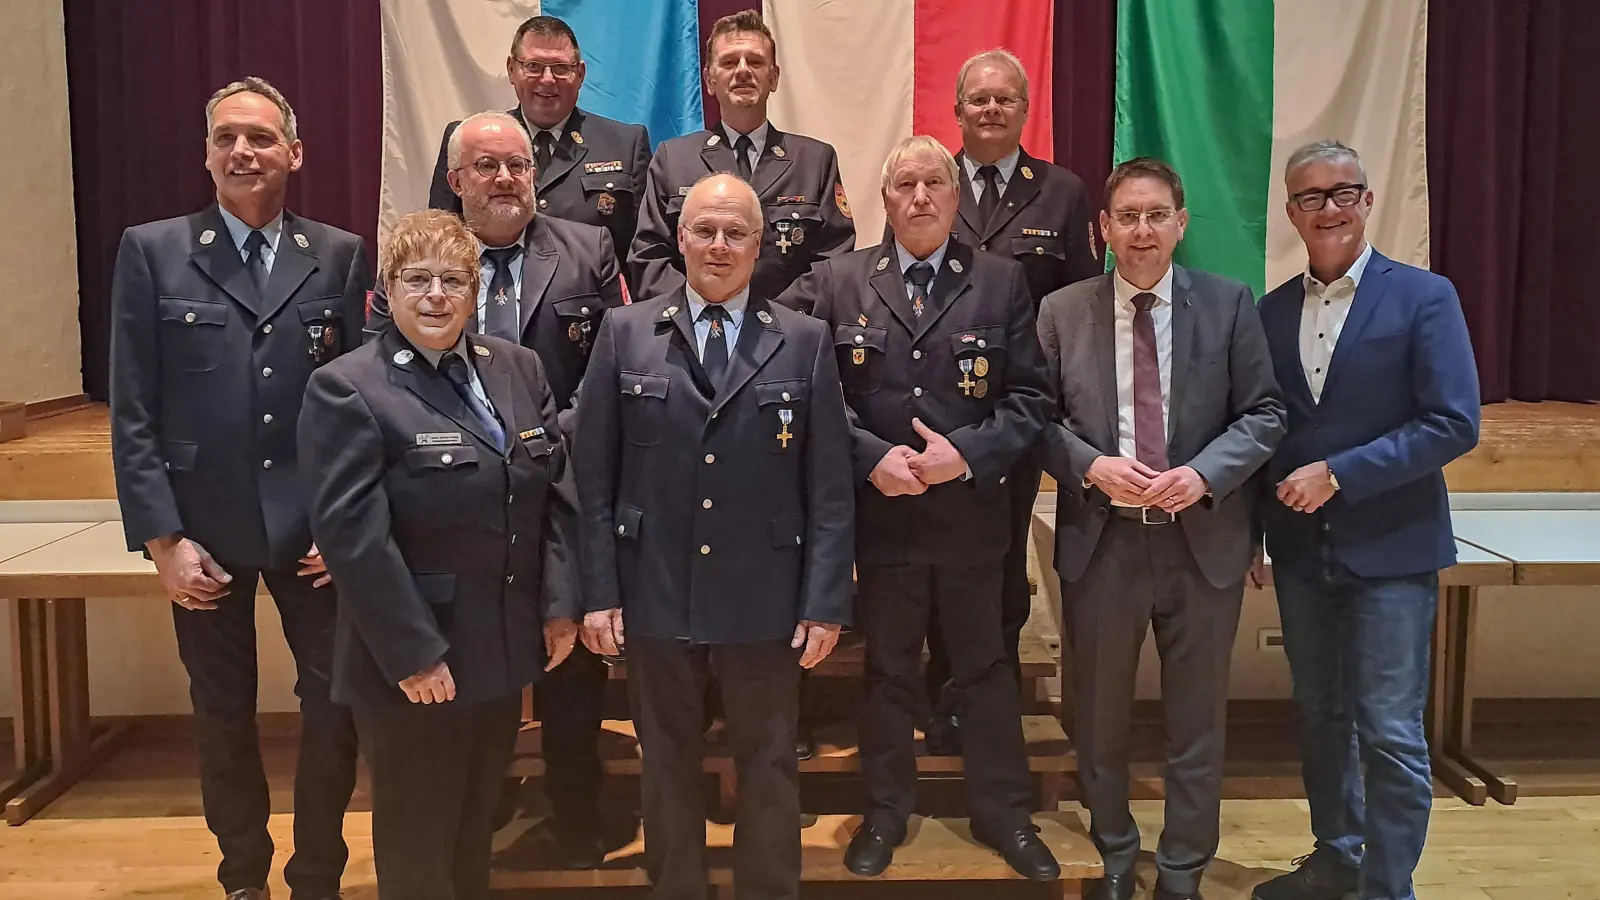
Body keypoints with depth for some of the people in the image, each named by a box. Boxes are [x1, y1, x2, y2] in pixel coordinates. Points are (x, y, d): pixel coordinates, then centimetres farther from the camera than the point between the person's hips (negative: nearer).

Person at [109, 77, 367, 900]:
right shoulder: (151, 252, 0)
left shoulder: (340, 255, 2)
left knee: (334, 706, 4)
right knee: (223, 715, 14)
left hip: (315, 524, 0)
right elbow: (133, 413, -2)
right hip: (204, 527, 0)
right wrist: (161, 538, -8)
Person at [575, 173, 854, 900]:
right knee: (667, 763, 15)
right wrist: (599, 589, -4)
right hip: (655, 593, 1)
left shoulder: (807, 343, 1)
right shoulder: (625, 333, 2)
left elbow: (830, 486, -1)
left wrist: (826, 600, -6)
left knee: (768, 766, 11)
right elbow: (593, 474, 1)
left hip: (765, 598, 0)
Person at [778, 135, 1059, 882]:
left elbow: (1029, 397, -3)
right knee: (888, 671, 15)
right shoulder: (835, 282, 1)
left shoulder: (1001, 281, 1)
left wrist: (966, 455, -16)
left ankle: (1002, 811, 30)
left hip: (972, 511, 0)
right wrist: (872, 458, -16)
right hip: (879, 511, 0)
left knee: (984, 667, 13)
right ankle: (886, 811, 32)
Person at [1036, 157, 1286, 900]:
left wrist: (1202, 474, -18)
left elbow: (1264, 414, -2)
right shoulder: (1061, 312, 1)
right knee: (1099, 717, 15)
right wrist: (1093, 466, -18)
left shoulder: (1230, 304, 0)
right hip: (1100, 539, 1)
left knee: (1197, 719, 12)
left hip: (1204, 538, 0)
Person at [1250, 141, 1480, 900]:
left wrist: (1339, 475, -19)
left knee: (1389, 731, -1)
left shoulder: (1424, 297, -7)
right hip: (1300, 547, 5)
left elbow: (1454, 424, -14)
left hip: (1390, 548, -4)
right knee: (1319, 716, 16)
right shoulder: (1270, 311, 6)